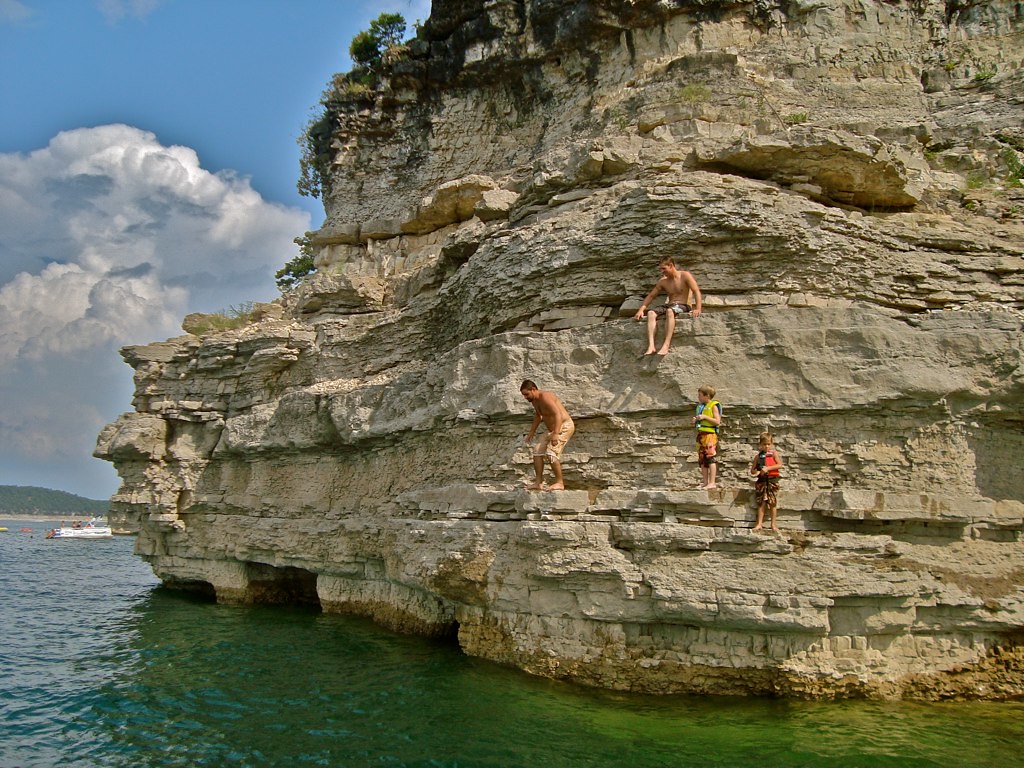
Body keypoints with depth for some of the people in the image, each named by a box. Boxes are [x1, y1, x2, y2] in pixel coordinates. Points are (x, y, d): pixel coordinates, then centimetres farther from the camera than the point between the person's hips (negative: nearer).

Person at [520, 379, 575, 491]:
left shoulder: (545, 397, -22)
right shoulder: (534, 400, 8)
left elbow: (558, 414, -32)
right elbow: (538, 416, 26)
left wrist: (556, 433, -40)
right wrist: (532, 432, 26)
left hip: (564, 426, -10)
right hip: (553, 430, 10)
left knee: (551, 453, -21)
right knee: (537, 450, 2)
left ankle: (559, 483, -14)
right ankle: (539, 483, 1)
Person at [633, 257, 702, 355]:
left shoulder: (685, 276, -3)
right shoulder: (663, 281, 11)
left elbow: (696, 291, -10)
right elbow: (651, 296, 13)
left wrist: (698, 309, -25)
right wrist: (641, 310, -1)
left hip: (683, 306, -5)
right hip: (668, 306, 5)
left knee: (670, 311, -40)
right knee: (650, 313, -25)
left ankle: (666, 345, -51)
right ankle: (651, 345, -41)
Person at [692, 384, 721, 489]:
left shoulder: (713, 406, -4)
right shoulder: (700, 406, 19)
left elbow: (718, 421, -13)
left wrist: (705, 417, -17)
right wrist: (695, 421, 6)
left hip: (710, 434, -8)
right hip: (701, 434, 8)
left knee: (711, 458, -10)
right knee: (702, 460, 7)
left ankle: (712, 483, -10)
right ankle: (705, 482, 11)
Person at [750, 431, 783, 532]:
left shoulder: (774, 453, 2)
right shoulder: (758, 456, 9)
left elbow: (780, 465, -11)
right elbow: (752, 470, 11)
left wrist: (768, 468, -17)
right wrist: (758, 472, -11)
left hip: (772, 479, -2)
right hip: (761, 480, 2)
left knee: (773, 502, -1)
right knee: (761, 502, 2)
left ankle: (773, 524, 6)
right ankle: (759, 523, 5)